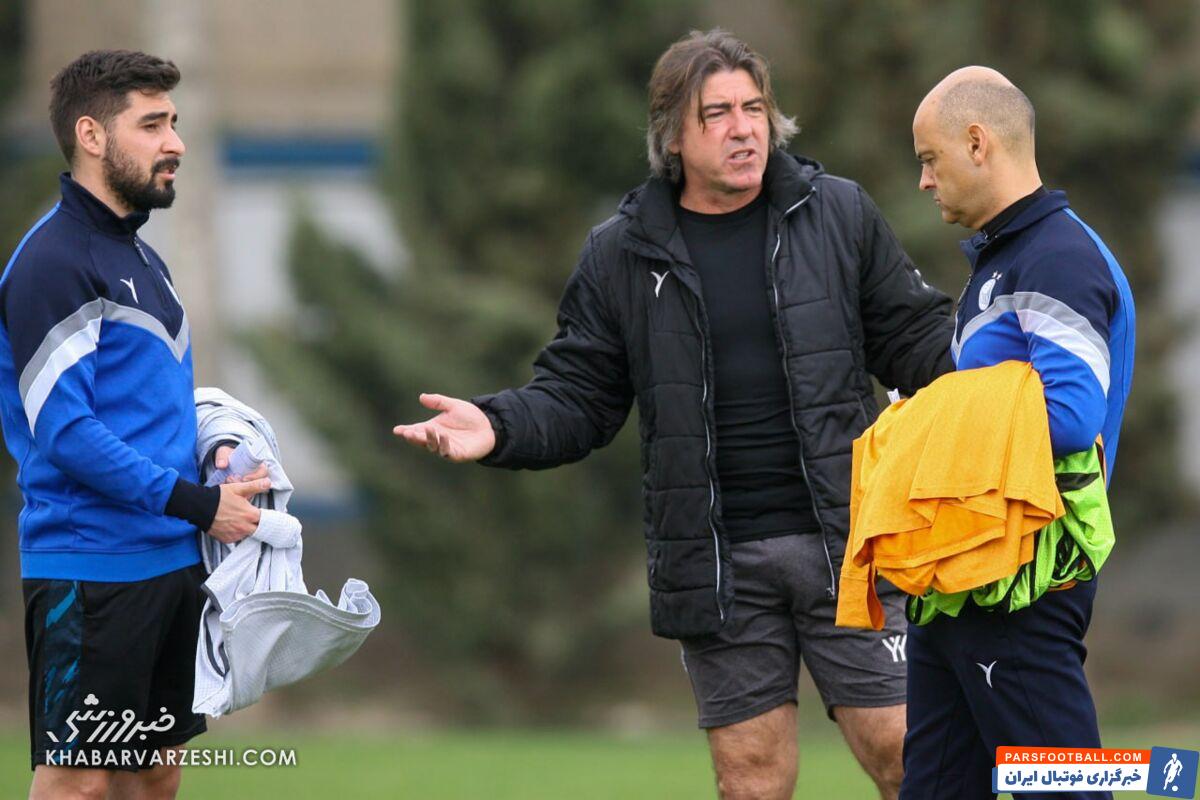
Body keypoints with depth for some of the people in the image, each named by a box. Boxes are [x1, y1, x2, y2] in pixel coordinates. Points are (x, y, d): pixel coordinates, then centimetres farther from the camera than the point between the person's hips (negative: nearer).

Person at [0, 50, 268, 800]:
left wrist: (214, 462, 5)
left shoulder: (143, 258, 15)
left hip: (171, 562, 9)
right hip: (92, 568, -9)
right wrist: (197, 505, -18)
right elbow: (64, 432, -19)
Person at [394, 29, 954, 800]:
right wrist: (499, 428, -12)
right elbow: (579, 396, 7)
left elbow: (917, 343, 6)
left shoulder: (839, 214, 3)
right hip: (716, 559, 1)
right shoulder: (621, 254, 4)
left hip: (842, 540, -1)